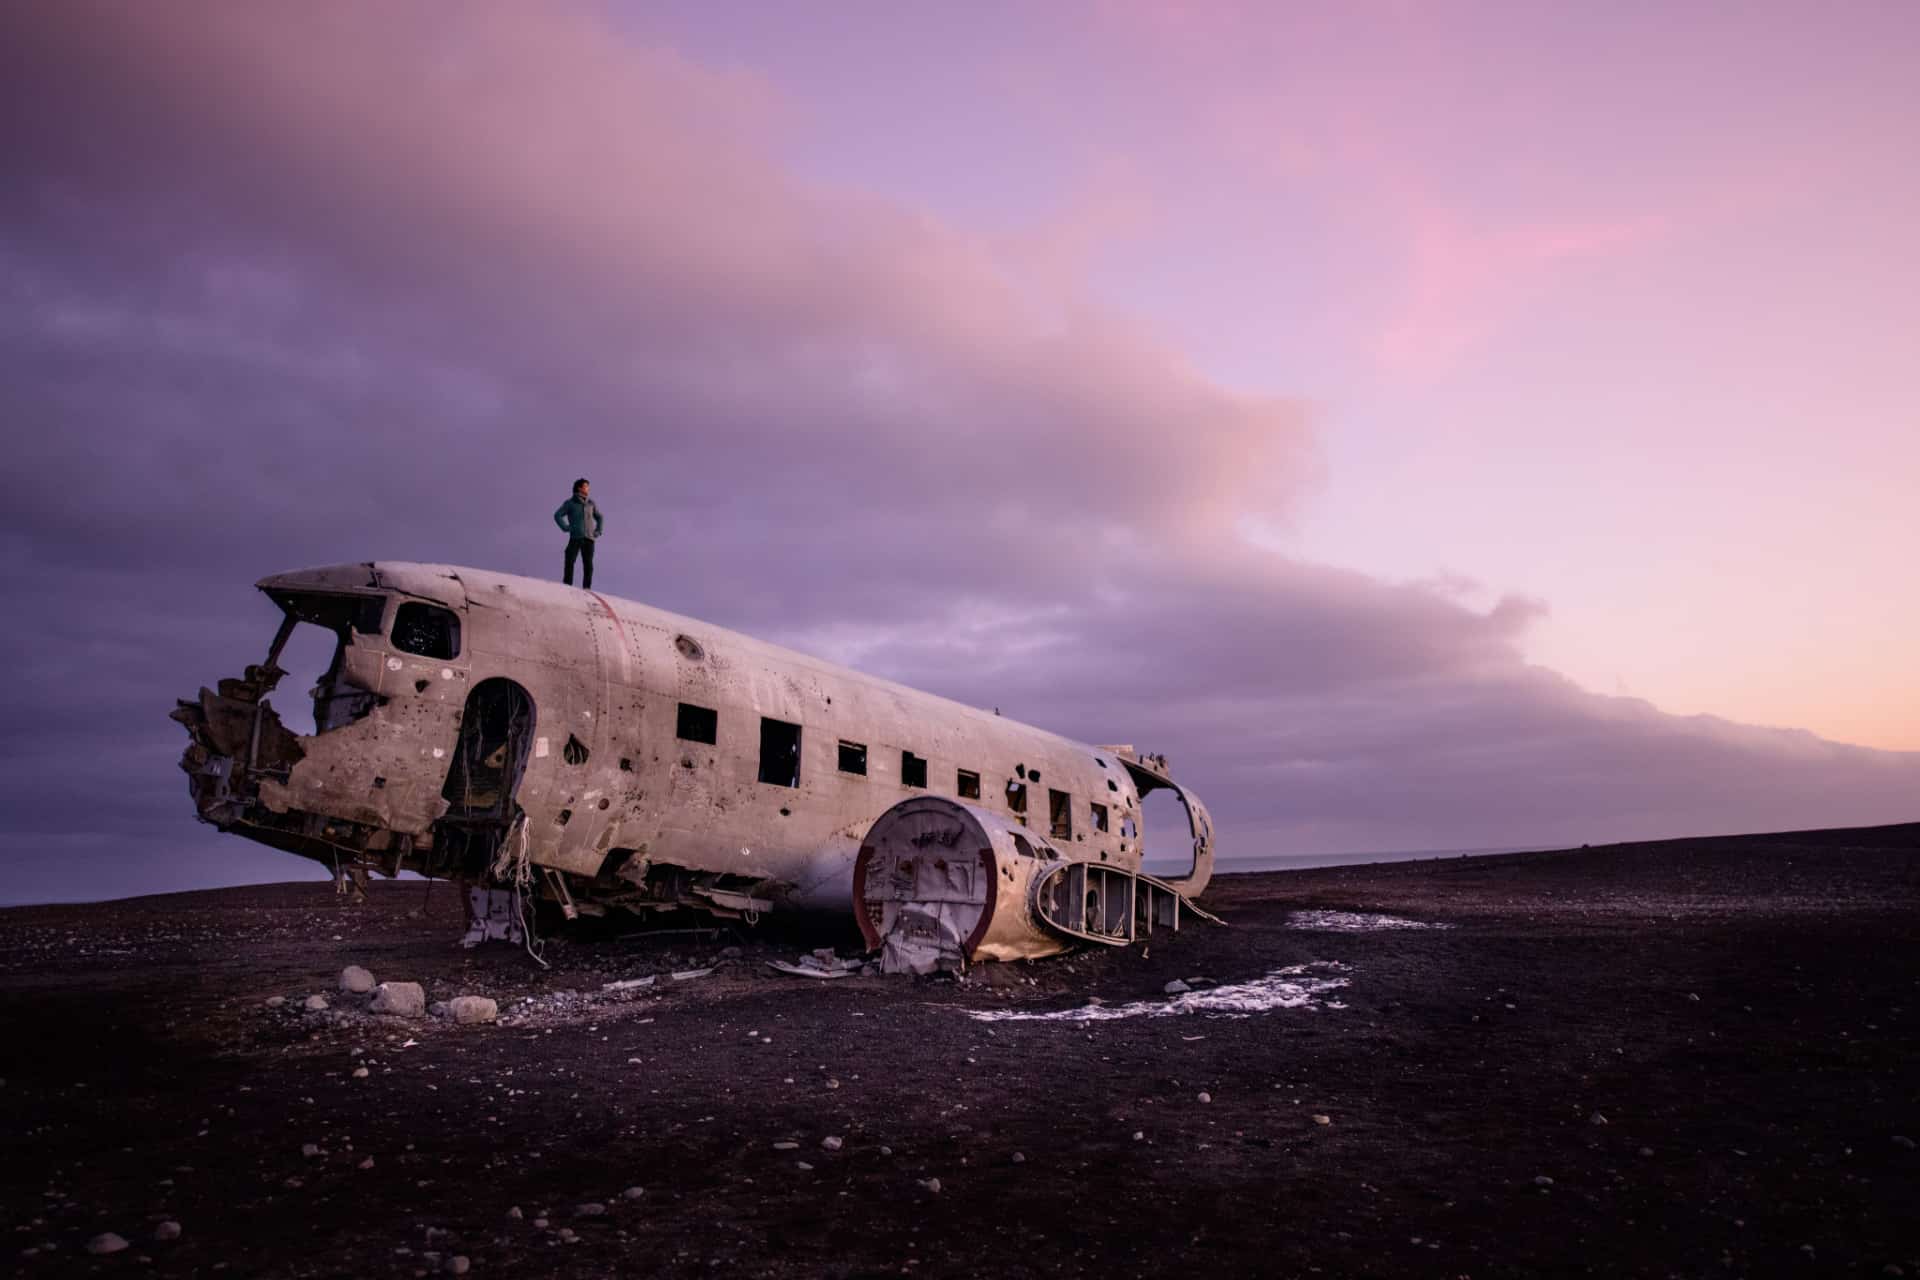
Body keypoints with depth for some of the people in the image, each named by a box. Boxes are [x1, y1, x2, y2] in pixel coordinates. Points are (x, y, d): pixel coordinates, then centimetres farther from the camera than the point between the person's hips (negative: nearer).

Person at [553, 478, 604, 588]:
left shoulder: (591, 503, 13)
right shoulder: (570, 503, 4)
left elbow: (599, 517, 25)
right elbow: (558, 515, 3)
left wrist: (598, 531, 11)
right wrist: (566, 528, -7)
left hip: (589, 539, 3)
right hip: (575, 538, -3)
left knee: (588, 565, -2)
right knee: (570, 563, -9)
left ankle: (587, 589, -1)